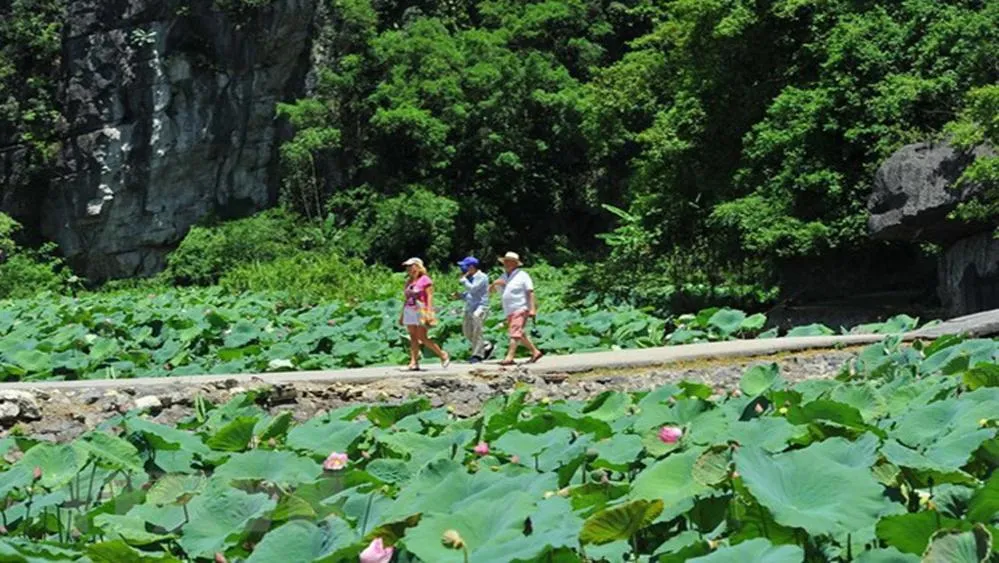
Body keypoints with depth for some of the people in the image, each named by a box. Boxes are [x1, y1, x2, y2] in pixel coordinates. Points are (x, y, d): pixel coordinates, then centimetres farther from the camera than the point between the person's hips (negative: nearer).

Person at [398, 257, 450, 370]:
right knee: (413, 338, 2)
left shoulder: (425, 280, -4)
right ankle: (414, 362, 0)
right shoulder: (409, 281, 16)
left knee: (422, 337, -11)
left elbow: (430, 296, -9)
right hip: (409, 311, 7)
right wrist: (402, 314, 18)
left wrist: (429, 312, -17)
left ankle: (443, 355, 2)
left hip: (421, 311, -7)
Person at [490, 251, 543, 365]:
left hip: (520, 309, -8)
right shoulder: (504, 276, 16)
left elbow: (530, 293, -10)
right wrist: (495, 283, -9)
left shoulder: (522, 276, -4)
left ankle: (509, 357, -26)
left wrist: (532, 309, -20)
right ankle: (535, 352, 24)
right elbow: (491, 289, 14)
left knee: (515, 333, -18)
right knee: (520, 334, 13)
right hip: (510, 312, 8)